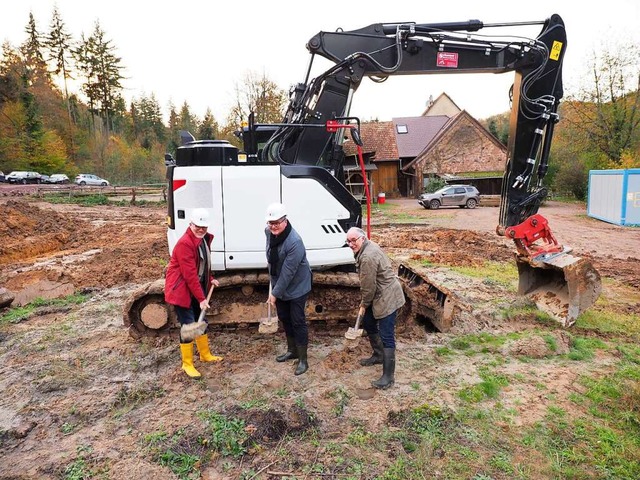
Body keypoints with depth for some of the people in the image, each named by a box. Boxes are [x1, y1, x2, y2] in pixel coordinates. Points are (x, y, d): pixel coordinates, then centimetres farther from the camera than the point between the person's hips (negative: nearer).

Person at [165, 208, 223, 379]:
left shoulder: (204, 239, 4)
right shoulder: (184, 243, -24)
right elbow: (190, 274, -27)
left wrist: (210, 279, 8)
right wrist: (201, 298, -26)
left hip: (197, 288, 9)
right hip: (181, 290, -9)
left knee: (201, 321, 18)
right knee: (188, 326, -4)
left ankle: (205, 354, 36)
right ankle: (187, 364, 12)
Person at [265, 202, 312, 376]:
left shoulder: (294, 242, -32)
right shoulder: (269, 231, -8)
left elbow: (288, 272, -29)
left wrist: (275, 293, -23)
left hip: (296, 287, -8)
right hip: (279, 285, 8)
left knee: (298, 321, -1)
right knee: (284, 318, 18)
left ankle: (302, 359, 13)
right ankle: (292, 350, 37)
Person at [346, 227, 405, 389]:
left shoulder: (367, 257, -28)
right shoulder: (368, 246, 6)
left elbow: (368, 286, -21)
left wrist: (364, 304, -4)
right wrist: (365, 303, 17)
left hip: (387, 298, -11)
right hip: (379, 295, 11)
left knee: (386, 337, -6)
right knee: (368, 323, 24)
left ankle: (388, 376, 1)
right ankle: (378, 355, 42)